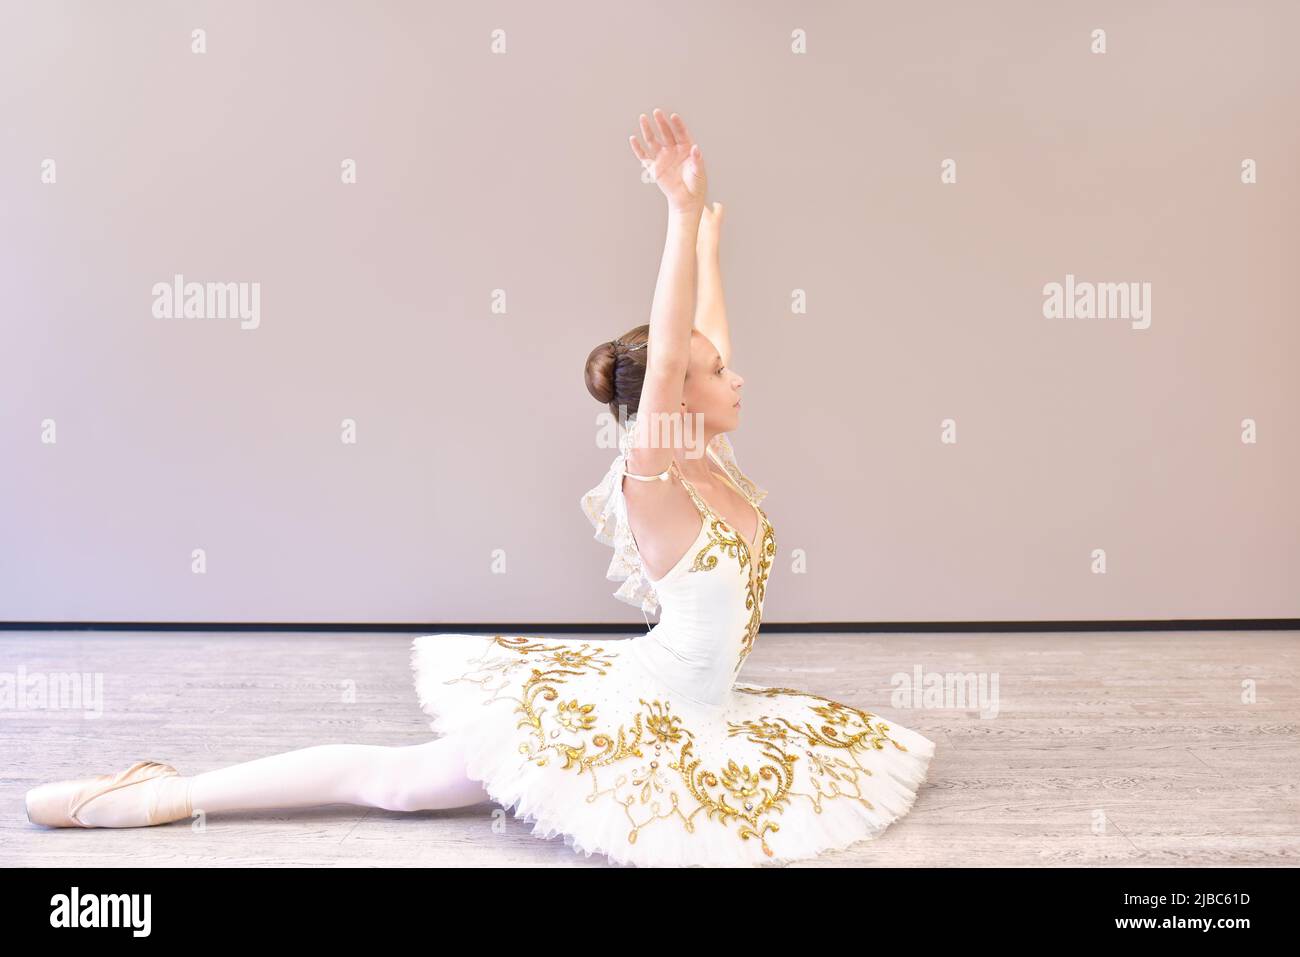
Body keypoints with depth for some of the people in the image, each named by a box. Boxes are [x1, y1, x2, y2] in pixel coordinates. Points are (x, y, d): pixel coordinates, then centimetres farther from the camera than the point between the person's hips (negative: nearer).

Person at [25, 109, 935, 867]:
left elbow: (705, 334, 14)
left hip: (695, 715, 9)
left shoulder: (714, 463, 2)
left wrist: (710, 234, 25)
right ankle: (162, 794, 5)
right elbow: (664, 357, -36)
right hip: (638, 710, -9)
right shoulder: (653, 483, -20)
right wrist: (684, 209, -40)